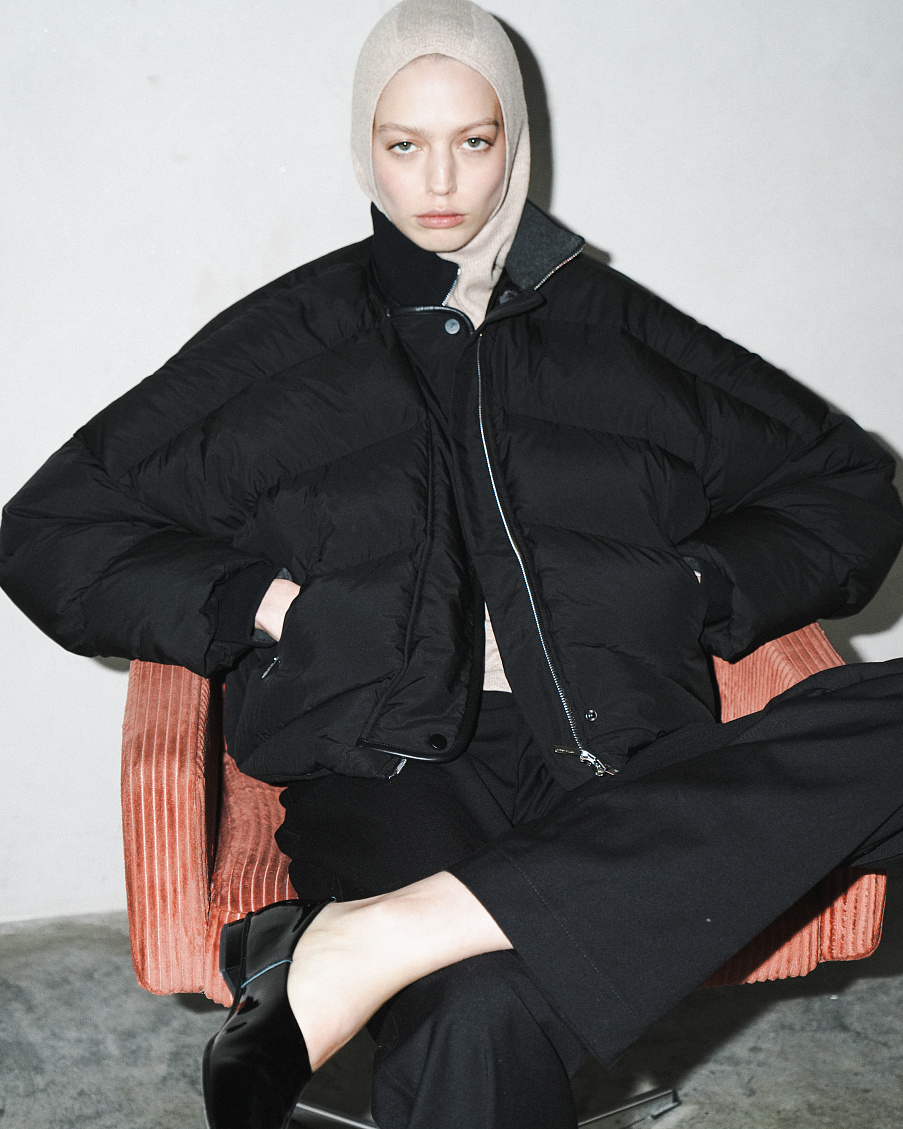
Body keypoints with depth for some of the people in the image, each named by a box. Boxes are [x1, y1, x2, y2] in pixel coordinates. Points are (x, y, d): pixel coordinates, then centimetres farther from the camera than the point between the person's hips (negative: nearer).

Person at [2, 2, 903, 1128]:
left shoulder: (610, 326, 20)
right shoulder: (284, 339, 16)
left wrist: (690, 590, 5)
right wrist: (259, 602, -1)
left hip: (618, 759, 4)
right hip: (392, 761, -4)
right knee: (481, 1025, -42)